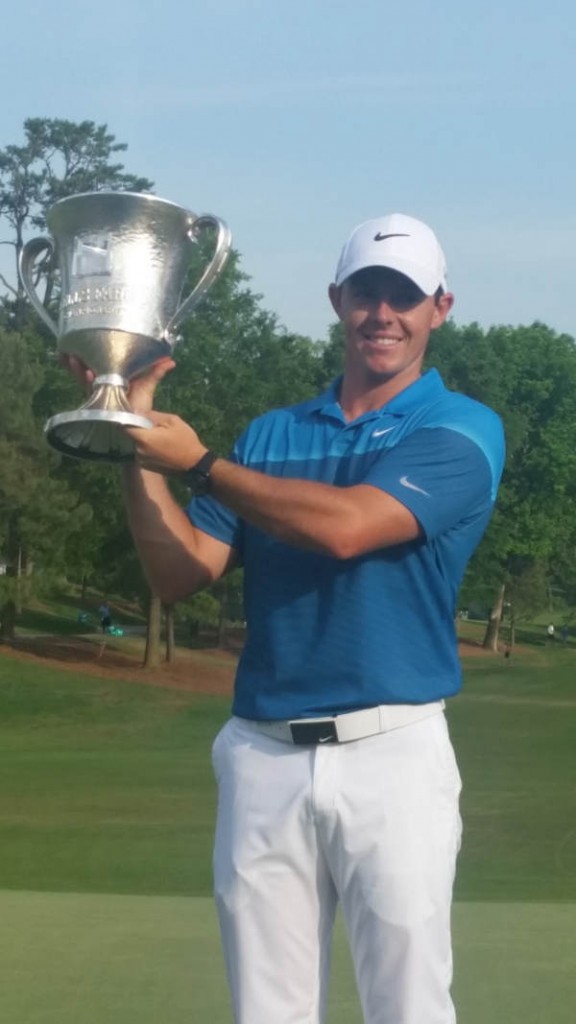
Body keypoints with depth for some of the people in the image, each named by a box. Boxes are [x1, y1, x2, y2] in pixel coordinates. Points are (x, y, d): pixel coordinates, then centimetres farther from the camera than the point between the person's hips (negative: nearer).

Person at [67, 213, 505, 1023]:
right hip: (262, 757, 4)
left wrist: (198, 461, -7)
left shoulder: (462, 431, 0)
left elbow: (346, 525, -16)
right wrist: (138, 444, -1)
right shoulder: (272, 435, 15)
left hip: (392, 752, -4)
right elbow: (182, 573, 7)